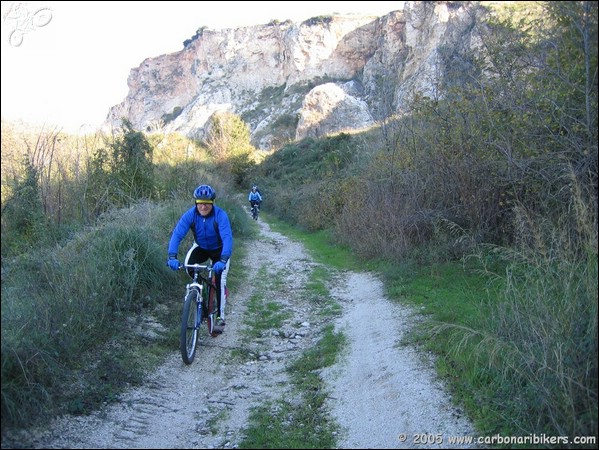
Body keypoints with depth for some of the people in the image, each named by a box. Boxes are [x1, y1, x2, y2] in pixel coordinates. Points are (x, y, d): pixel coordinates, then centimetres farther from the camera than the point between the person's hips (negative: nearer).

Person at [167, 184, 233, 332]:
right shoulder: (190, 214, -25)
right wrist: (172, 256, -47)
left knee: (220, 281, -14)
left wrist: (223, 260, -57)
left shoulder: (220, 215, -32)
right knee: (188, 264, -27)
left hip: (219, 250, -2)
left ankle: (220, 317, -2)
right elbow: (177, 234, -32)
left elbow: (227, 238, -42)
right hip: (201, 247, 2)